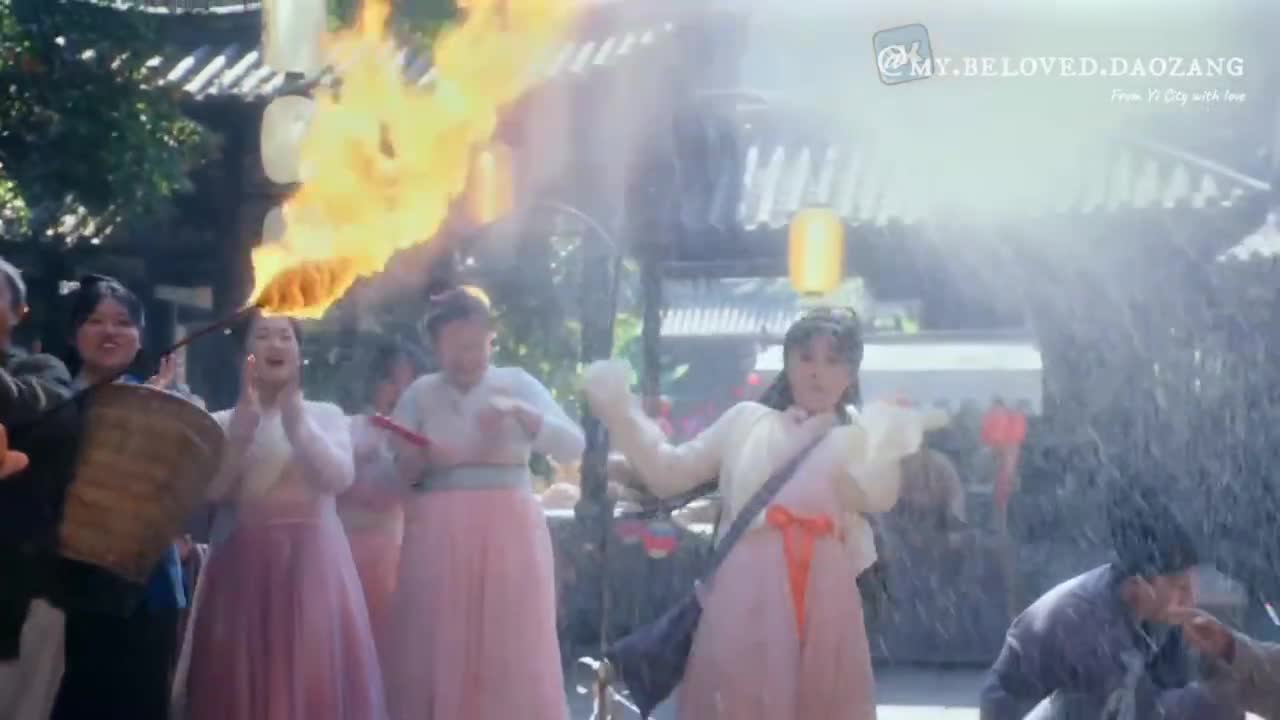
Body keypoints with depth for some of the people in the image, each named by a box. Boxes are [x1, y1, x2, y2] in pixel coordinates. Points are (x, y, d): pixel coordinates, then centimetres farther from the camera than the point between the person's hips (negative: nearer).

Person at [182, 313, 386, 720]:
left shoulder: (326, 415, 10)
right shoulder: (224, 421, 10)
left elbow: (339, 478, -7)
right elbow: (211, 490, -5)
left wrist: (296, 421, -13)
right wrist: (244, 424, -12)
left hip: (312, 561, 0)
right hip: (245, 564, 0)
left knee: (314, 676, -5)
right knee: (244, 679, -2)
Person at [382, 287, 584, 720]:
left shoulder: (518, 383, 6)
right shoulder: (420, 393, 8)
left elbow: (573, 446, -5)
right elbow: (392, 473, 7)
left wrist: (518, 411, -18)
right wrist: (421, 459, -13)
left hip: (508, 536, -1)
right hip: (439, 539, 1)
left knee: (512, 656, -2)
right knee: (437, 657, -1)